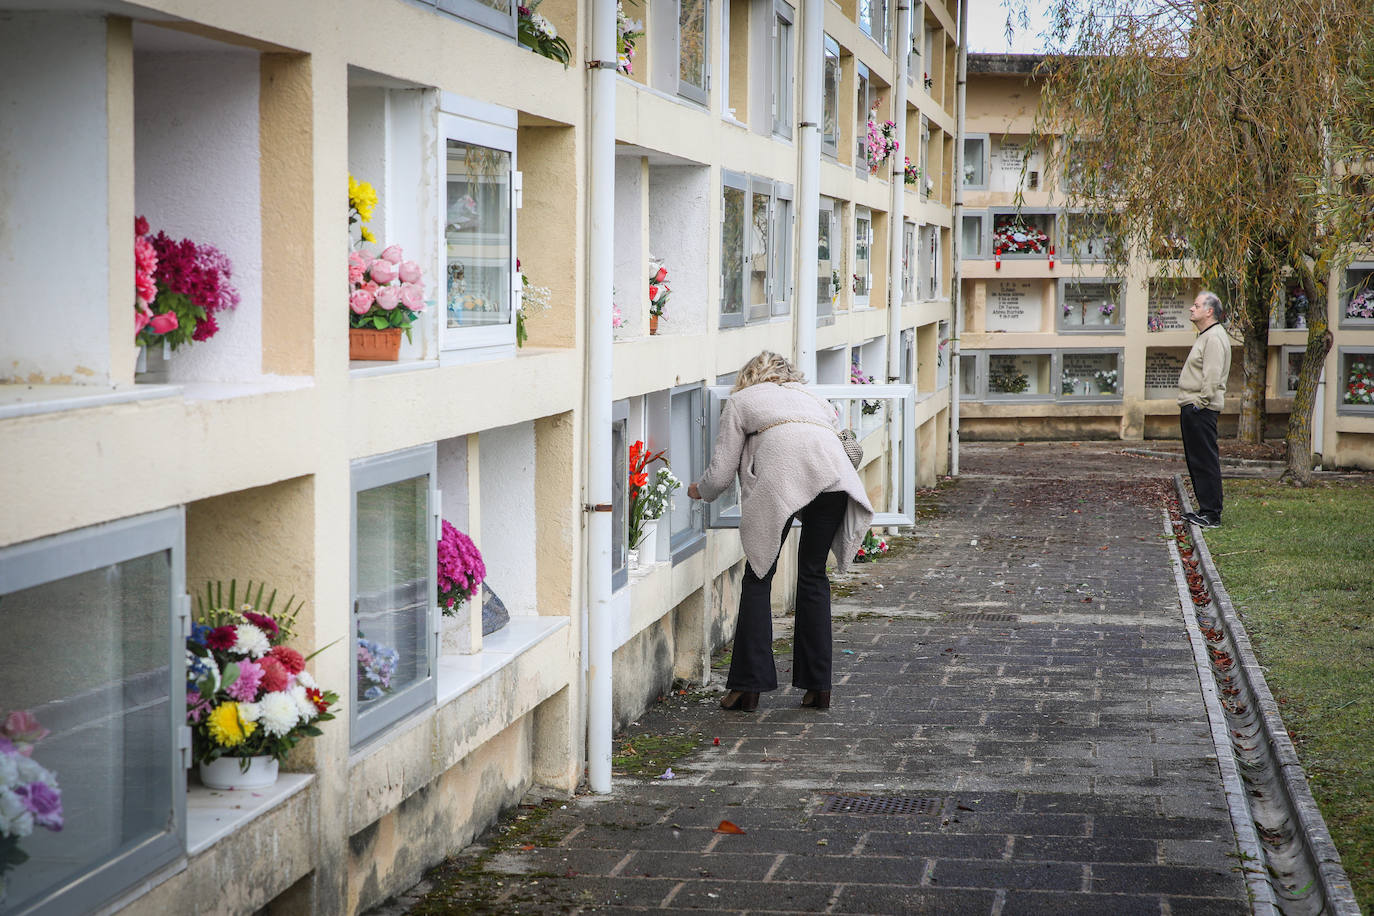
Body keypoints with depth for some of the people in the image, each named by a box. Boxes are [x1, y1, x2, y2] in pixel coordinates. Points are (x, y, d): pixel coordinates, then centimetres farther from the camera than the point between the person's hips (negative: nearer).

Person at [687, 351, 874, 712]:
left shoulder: (740, 401, 26)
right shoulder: (809, 396, 38)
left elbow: (721, 473, 21)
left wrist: (699, 490, 42)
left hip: (782, 478, -4)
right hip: (835, 475, 4)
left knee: (758, 577, 7)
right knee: (813, 576, 16)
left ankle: (748, 685, 2)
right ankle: (817, 686, 14)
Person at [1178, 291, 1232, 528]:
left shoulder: (1215, 337, -14)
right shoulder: (1204, 336, 20)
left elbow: (1212, 377, -22)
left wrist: (1200, 403, -21)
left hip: (1201, 409, -11)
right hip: (1192, 409, 11)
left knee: (1205, 461, -9)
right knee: (1196, 461, 14)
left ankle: (1211, 514, -7)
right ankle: (1205, 509, 20)